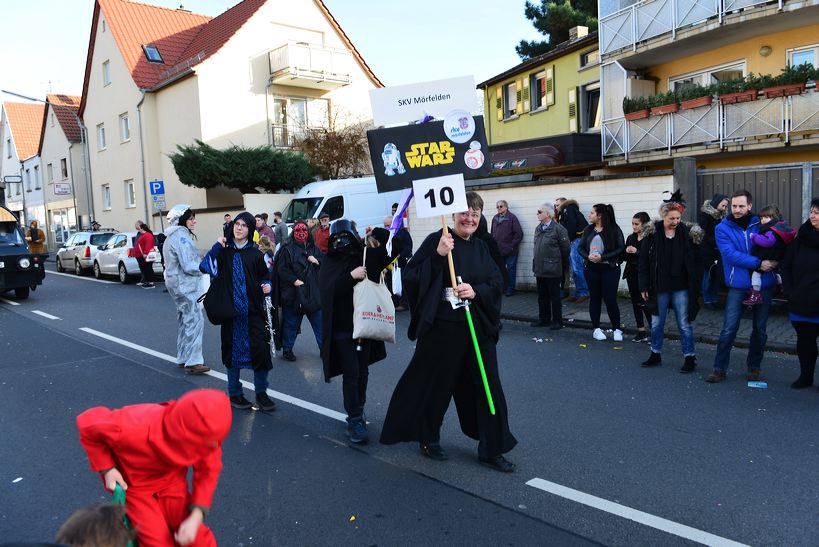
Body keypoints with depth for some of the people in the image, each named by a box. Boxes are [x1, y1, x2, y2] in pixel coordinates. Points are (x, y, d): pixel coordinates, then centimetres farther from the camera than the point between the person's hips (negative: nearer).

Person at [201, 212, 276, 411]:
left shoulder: (255, 253, 6)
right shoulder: (224, 251, 3)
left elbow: (264, 276, 13)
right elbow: (207, 268, -13)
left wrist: (267, 285, -7)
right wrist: (217, 246, -12)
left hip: (254, 310, 1)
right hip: (231, 310, -1)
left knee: (261, 348, -4)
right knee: (232, 349, 7)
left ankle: (261, 392, 13)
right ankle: (234, 393, 23)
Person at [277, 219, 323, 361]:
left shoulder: (314, 248, 12)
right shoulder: (287, 249, -3)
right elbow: (281, 269, -10)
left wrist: (316, 261, -5)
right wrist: (294, 280, -19)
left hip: (313, 292, 4)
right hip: (293, 293, -4)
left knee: (319, 321, 8)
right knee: (291, 322, 6)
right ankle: (287, 349, 21)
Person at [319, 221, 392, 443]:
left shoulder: (366, 257, 4)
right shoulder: (329, 263, 0)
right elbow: (328, 291, -13)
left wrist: (379, 236, -6)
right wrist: (351, 276, -22)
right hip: (342, 326, -3)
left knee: (362, 372, 12)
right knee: (351, 373, -7)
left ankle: (358, 412, 28)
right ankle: (355, 420, 0)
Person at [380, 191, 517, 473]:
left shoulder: (481, 247, 12)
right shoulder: (436, 240, -6)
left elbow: (497, 282, 7)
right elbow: (411, 277, -13)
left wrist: (476, 291, -12)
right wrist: (437, 255, -25)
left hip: (478, 328, 5)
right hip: (442, 326, -5)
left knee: (487, 385, 6)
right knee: (436, 384, 8)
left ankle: (491, 449, 19)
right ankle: (428, 439, 31)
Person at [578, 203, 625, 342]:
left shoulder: (614, 229, -6)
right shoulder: (588, 230, 8)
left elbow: (621, 249, -11)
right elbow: (580, 247, 9)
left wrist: (602, 257, -18)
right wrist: (588, 256, -11)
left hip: (610, 268, -4)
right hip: (591, 269, 4)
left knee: (610, 299, -4)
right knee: (595, 298, 9)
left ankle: (617, 329, 10)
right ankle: (596, 329, 19)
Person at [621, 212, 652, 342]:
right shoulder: (630, 238, 11)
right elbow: (624, 257, 15)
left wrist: (637, 252, -19)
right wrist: (626, 252, -5)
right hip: (632, 274, 7)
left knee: (646, 304, -7)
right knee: (636, 303, 10)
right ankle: (641, 332, 19)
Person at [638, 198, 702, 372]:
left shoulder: (687, 233, -4)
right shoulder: (652, 233, -5)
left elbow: (694, 263, -1)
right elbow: (644, 261, -2)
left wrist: (694, 285, -6)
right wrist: (644, 286, -4)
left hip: (681, 288, -1)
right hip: (659, 287, 1)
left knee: (684, 324, 5)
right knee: (656, 323, 12)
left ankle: (690, 358, 16)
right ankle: (655, 355, 28)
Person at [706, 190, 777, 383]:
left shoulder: (760, 224, 3)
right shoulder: (723, 228, -3)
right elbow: (731, 254, -15)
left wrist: (772, 262, -8)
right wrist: (758, 263, -21)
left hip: (764, 285, 2)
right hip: (738, 285, -2)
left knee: (760, 329, 12)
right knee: (728, 329, -4)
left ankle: (754, 367, 27)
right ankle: (719, 369, 6)